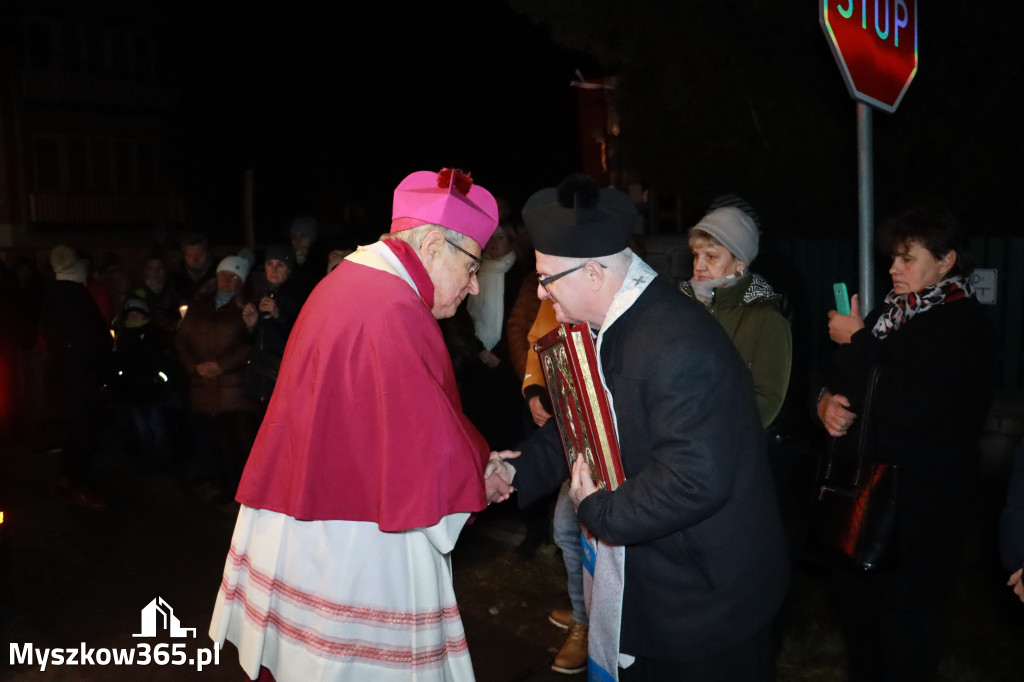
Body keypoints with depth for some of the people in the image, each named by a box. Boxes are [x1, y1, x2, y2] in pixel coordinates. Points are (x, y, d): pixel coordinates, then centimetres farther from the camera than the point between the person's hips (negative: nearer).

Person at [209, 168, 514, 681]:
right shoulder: (392, 311, -24)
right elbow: (427, 446, -23)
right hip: (353, 550, -10)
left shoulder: (354, 280, 10)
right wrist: (477, 477, -3)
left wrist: (475, 461, 6)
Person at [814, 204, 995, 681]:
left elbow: (906, 405, -23)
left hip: (917, 501, -6)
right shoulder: (888, 313, 9)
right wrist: (828, 402, -8)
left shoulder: (964, 324, -11)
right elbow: (833, 380, 15)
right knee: (853, 599, 14)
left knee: (903, 612, 6)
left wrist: (857, 340, -13)